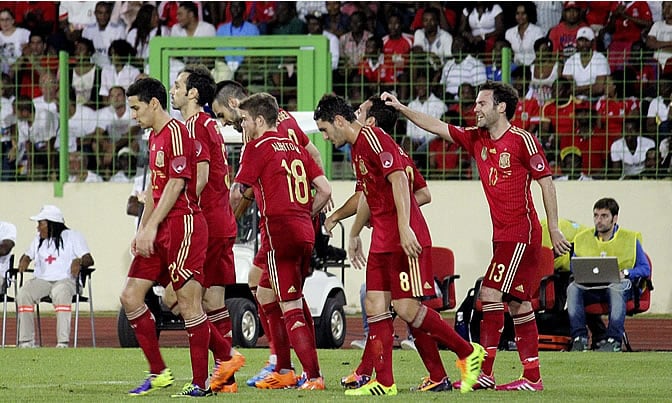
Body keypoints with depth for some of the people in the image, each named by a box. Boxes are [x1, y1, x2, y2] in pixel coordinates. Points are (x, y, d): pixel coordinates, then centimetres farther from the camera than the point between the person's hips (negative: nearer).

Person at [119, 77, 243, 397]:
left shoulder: (176, 133, -12)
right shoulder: (154, 136, 18)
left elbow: (176, 184, -17)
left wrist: (151, 227, -19)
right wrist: (143, 230, 20)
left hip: (183, 226, -10)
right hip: (160, 231, 10)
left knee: (189, 304, -6)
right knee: (131, 296, 4)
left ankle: (200, 383, -1)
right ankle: (158, 373, 8)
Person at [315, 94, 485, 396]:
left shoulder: (373, 139, -12)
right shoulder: (357, 147, 19)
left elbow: (399, 179, -22)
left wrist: (404, 227, -29)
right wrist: (354, 234, 37)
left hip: (405, 240, -10)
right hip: (381, 242, 10)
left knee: (407, 308, -11)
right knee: (375, 307, 3)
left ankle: (468, 353, 3)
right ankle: (383, 382, 3)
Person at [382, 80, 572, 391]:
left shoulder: (522, 141, -10)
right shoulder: (476, 139, 11)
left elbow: (546, 183, -9)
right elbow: (437, 127, 15)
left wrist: (554, 230, -10)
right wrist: (401, 109, 7)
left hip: (521, 234, -8)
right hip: (502, 235, 8)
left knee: (490, 293, -13)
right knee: (518, 304, 7)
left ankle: (485, 374, -13)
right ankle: (532, 377, 10)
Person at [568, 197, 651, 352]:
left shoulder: (630, 239, 5)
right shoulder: (582, 239, 13)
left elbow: (645, 269, 1)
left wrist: (625, 273, -17)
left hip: (620, 285, -3)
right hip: (590, 289, 3)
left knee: (617, 288, -40)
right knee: (573, 288, -29)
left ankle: (614, 339, -40)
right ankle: (579, 338, -33)